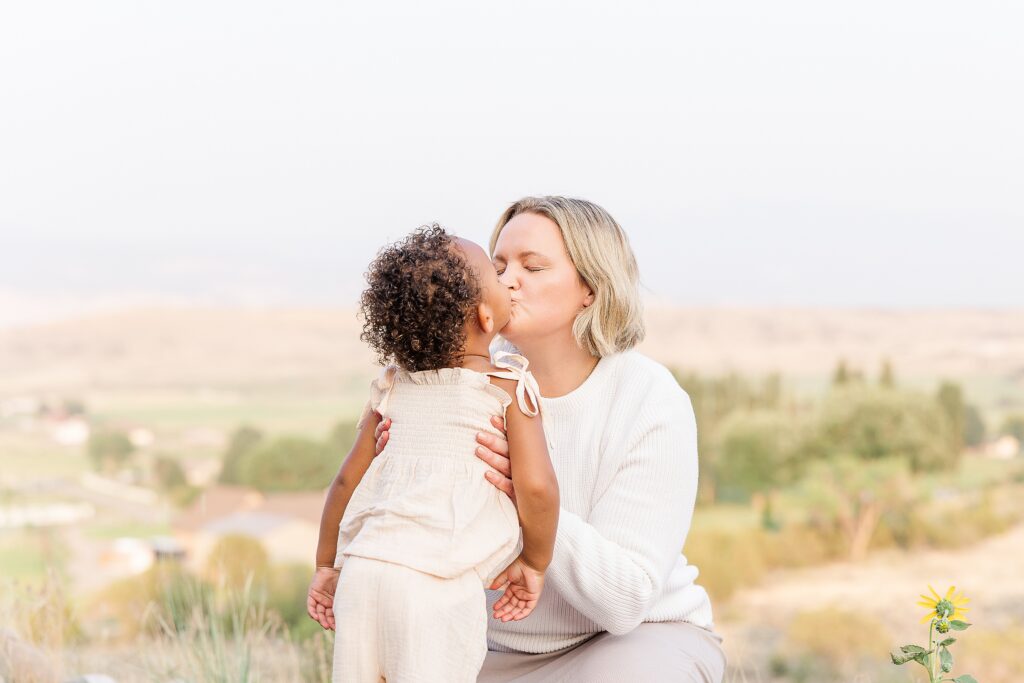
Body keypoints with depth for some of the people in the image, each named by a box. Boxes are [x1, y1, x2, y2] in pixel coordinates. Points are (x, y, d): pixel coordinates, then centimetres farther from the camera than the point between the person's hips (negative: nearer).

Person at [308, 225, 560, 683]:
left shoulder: (394, 386, 18)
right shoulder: (509, 386, 2)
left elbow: (347, 480, 21)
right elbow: (536, 486, -8)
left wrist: (326, 567, 32)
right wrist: (535, 562, 8)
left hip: (362, 571, 6)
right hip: (439, 585, -5)